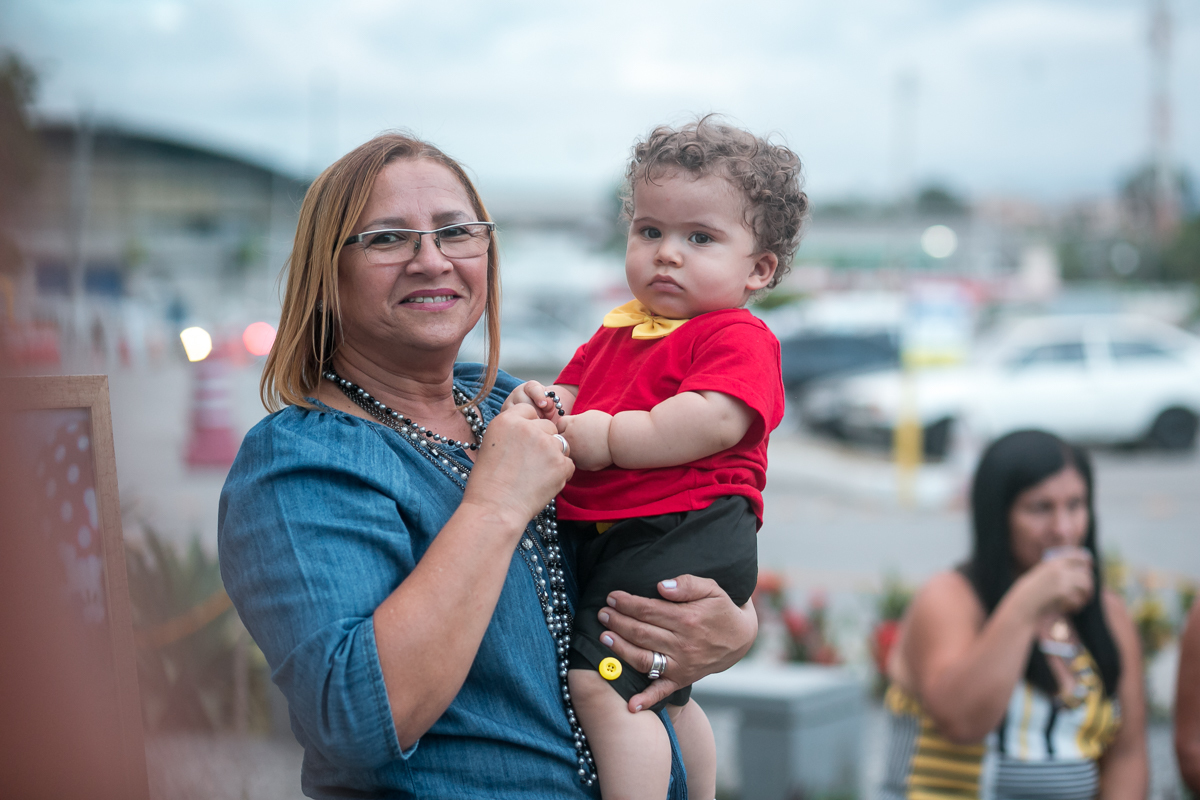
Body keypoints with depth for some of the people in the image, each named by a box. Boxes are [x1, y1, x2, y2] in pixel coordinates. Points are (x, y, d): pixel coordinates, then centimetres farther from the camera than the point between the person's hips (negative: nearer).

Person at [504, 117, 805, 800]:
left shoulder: (738, 336, -8)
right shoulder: (616, 333, 20)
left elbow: (715, 422, -24)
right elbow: (573, 395, 24)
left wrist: (608, 436, -20)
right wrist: (543, 405, -1)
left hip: (682, 539, -10)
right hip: (610, 538, 10)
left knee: (601, 684, -22)